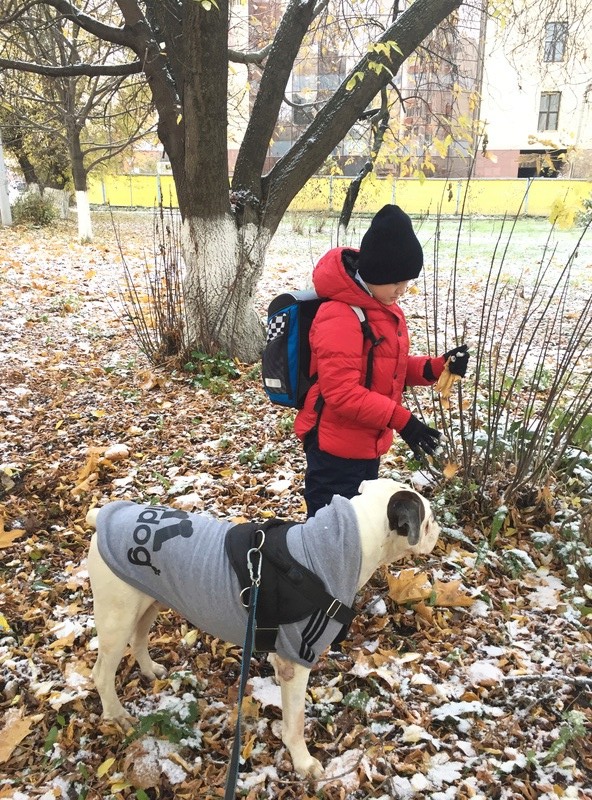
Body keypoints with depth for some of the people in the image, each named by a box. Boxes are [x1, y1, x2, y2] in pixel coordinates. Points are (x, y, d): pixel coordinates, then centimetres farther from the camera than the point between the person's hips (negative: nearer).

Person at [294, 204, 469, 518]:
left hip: (366, 444, 10)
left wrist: (437, 367, -4)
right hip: (336, 448, -10)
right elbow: (341, 392, -27)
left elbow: (395, 368, 14)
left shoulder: (385, 308, 7)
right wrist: (401, 420, -28)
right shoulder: (339, 317, -23)